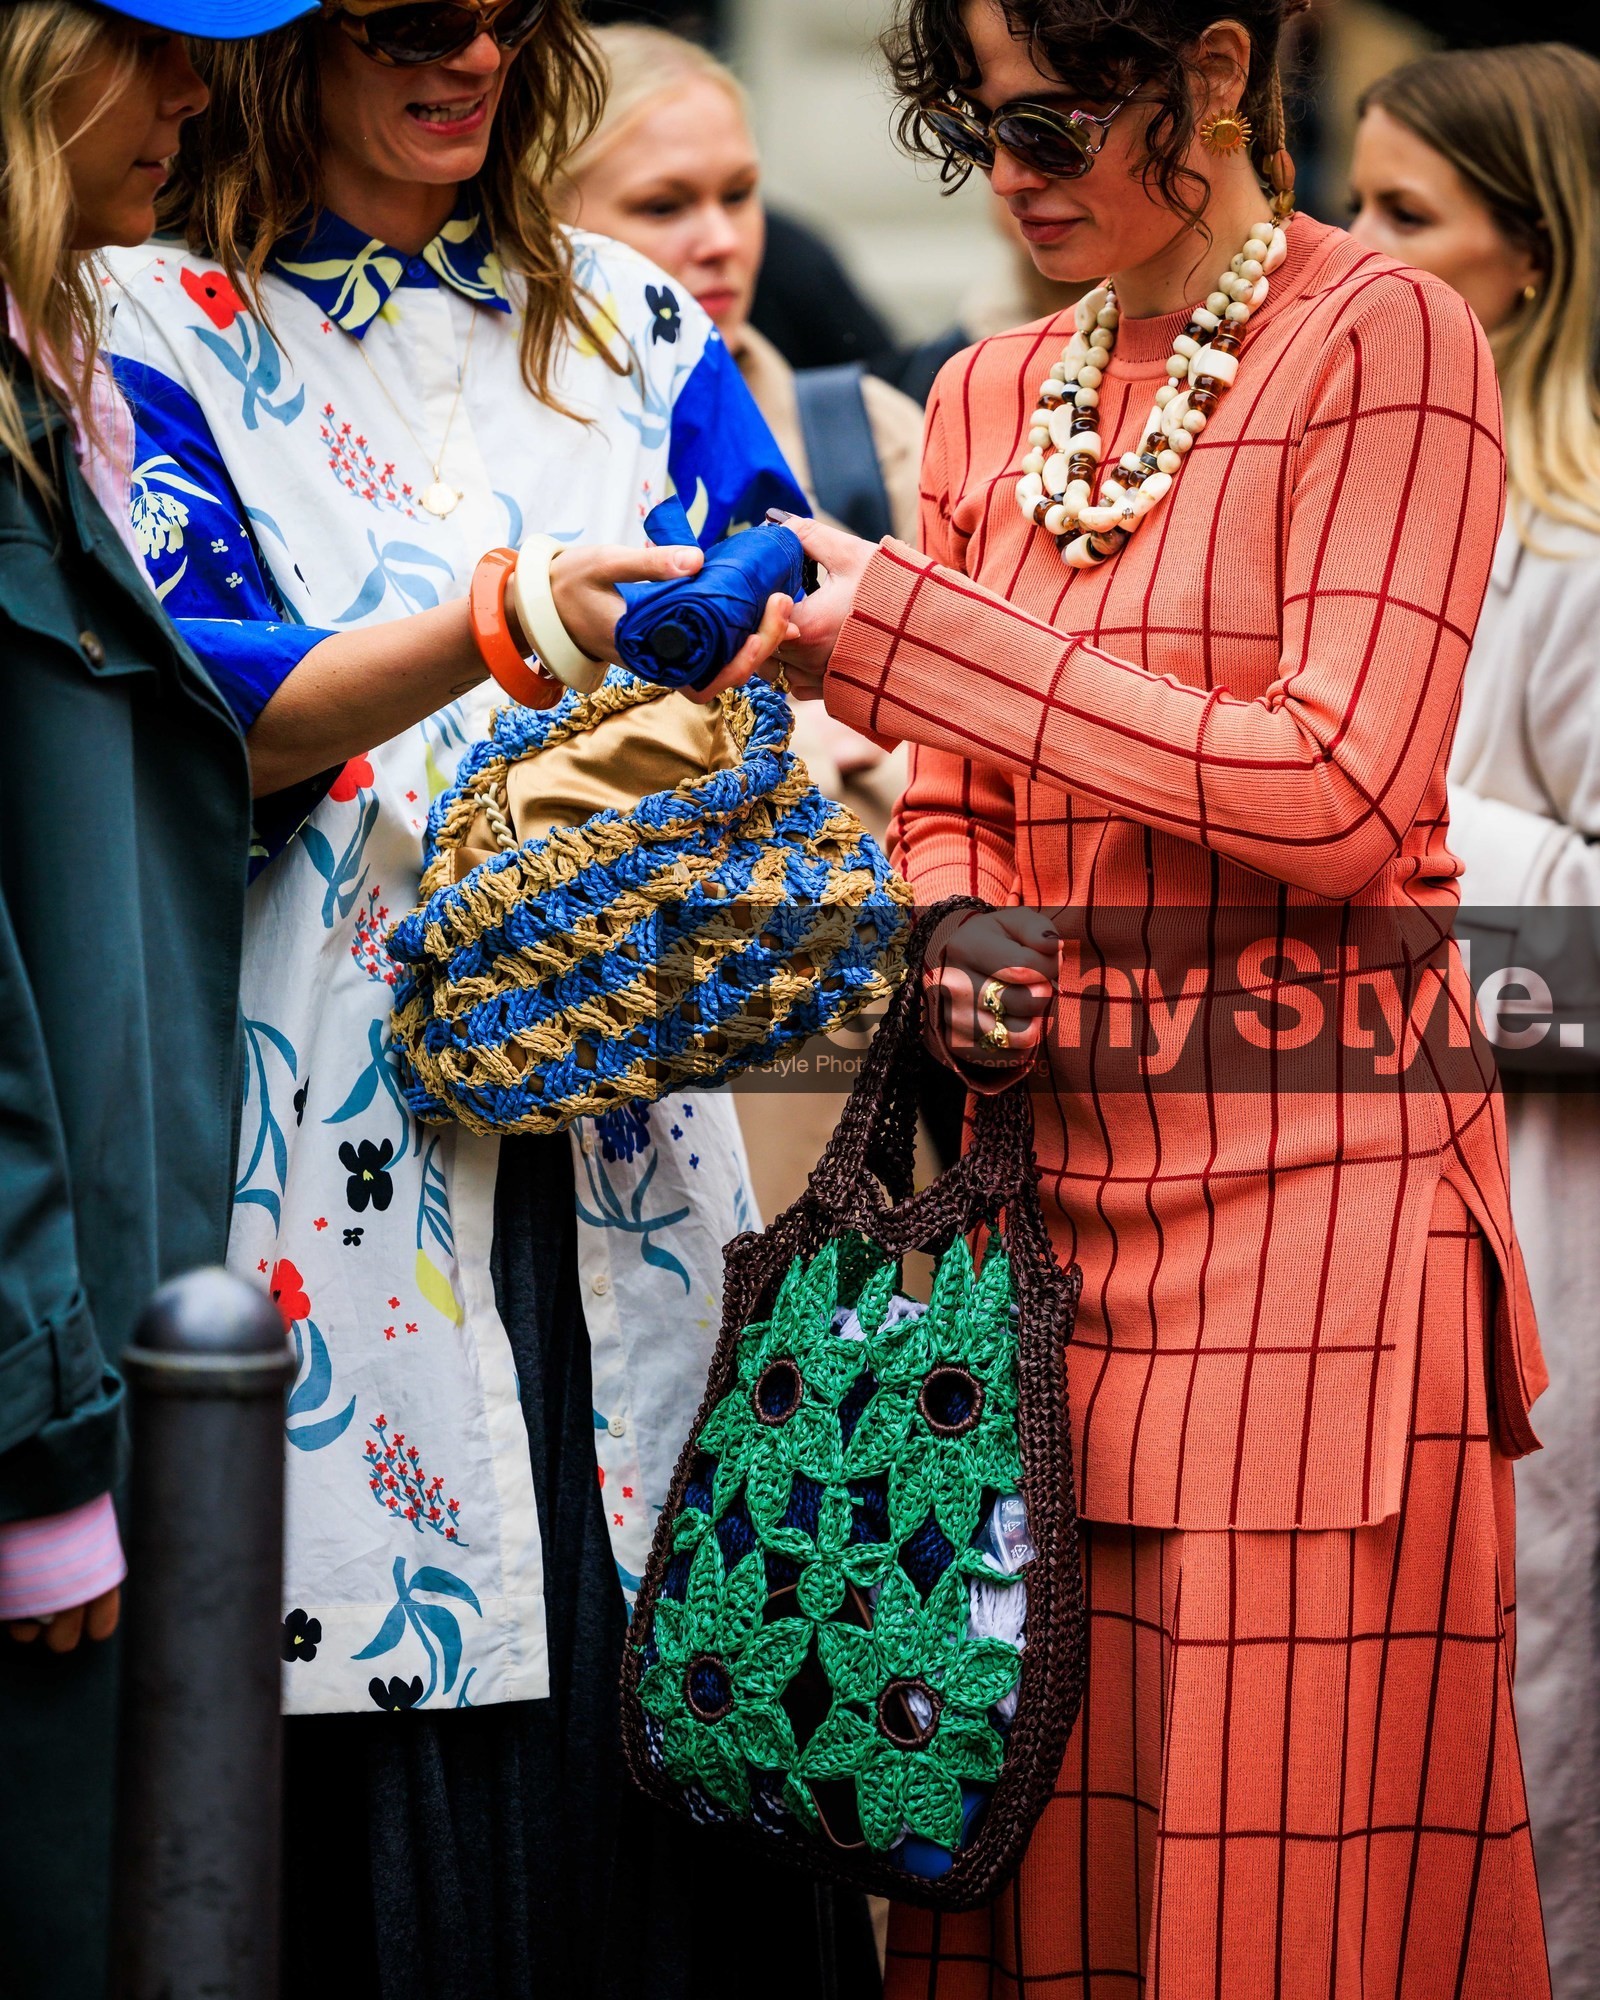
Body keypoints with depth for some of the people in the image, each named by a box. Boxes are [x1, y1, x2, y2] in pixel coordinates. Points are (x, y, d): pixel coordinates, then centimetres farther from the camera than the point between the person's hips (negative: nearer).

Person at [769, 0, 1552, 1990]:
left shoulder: (1383, 339, -5)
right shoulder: (989, 397, 14)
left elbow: (1342, 795, -15)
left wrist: (902, 627, -14)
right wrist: (955, 944, -2)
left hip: (1305, 1177, -5)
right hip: (1054, 1159, 6)